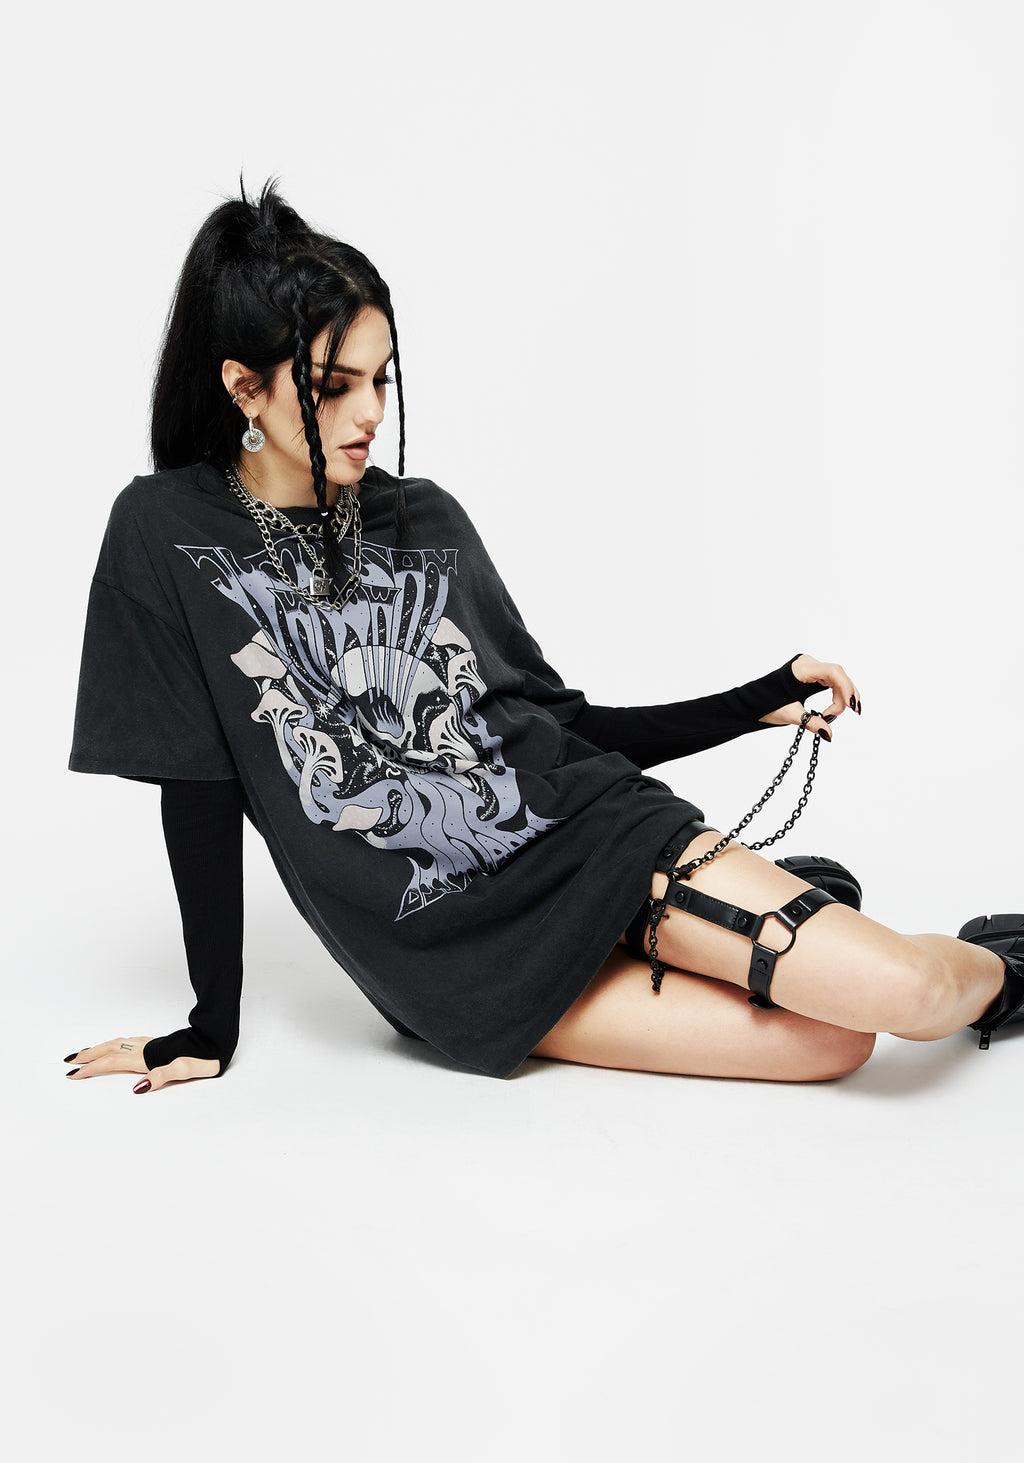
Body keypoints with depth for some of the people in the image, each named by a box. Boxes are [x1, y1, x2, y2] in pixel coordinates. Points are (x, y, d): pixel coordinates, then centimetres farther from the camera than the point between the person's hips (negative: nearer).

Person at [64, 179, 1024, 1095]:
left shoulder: (424, 519, 4)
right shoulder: (167, 538, -5)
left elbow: (554, 719, 10)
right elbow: (198, 794, -1)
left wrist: (764, 702, 4)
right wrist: (212, 1030, 3)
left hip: (591, 828, 3)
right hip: (462, 950, -2)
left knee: (899, 993, -16)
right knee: (829, 1043, -18)